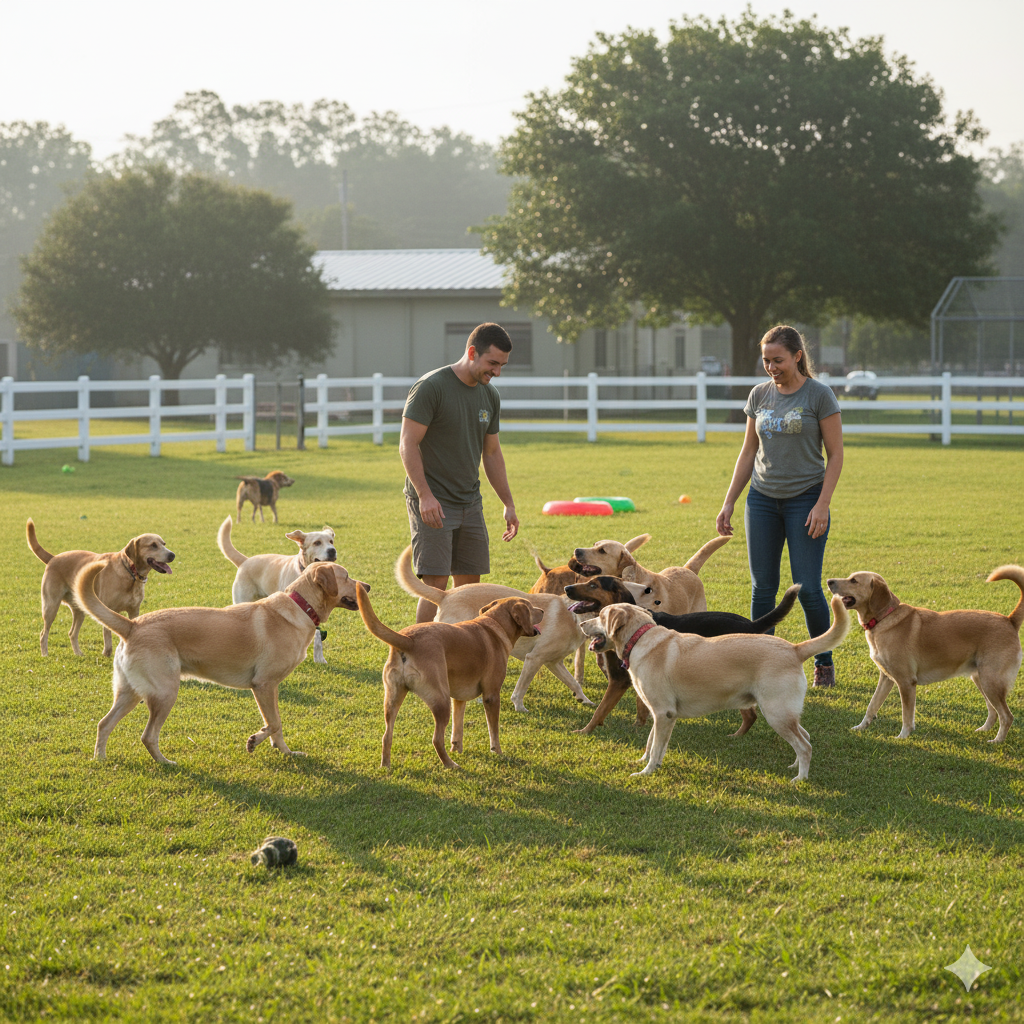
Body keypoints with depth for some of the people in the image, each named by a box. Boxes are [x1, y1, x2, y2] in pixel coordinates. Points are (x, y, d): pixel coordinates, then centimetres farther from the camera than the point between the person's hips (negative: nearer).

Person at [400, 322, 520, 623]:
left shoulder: (490, 396, 9)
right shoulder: (431, 387, -13)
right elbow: (408, 445, -15)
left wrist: (508, 504, 15)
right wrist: (425, 495, -24)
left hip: (469, 502, 7)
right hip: (432, 504, -7)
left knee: (470, 582, 6)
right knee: (436, 584, -12)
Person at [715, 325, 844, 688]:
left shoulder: (819, 395, -6)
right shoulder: (760, 395, 7)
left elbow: (835, 454, -4)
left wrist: (822, 505, -13)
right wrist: (728, 503, 10)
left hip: (805, 499, -4)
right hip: (762, 498, 4)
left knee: (808, 588, -6)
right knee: (762, 588, 2)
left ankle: (824, 662, 12)